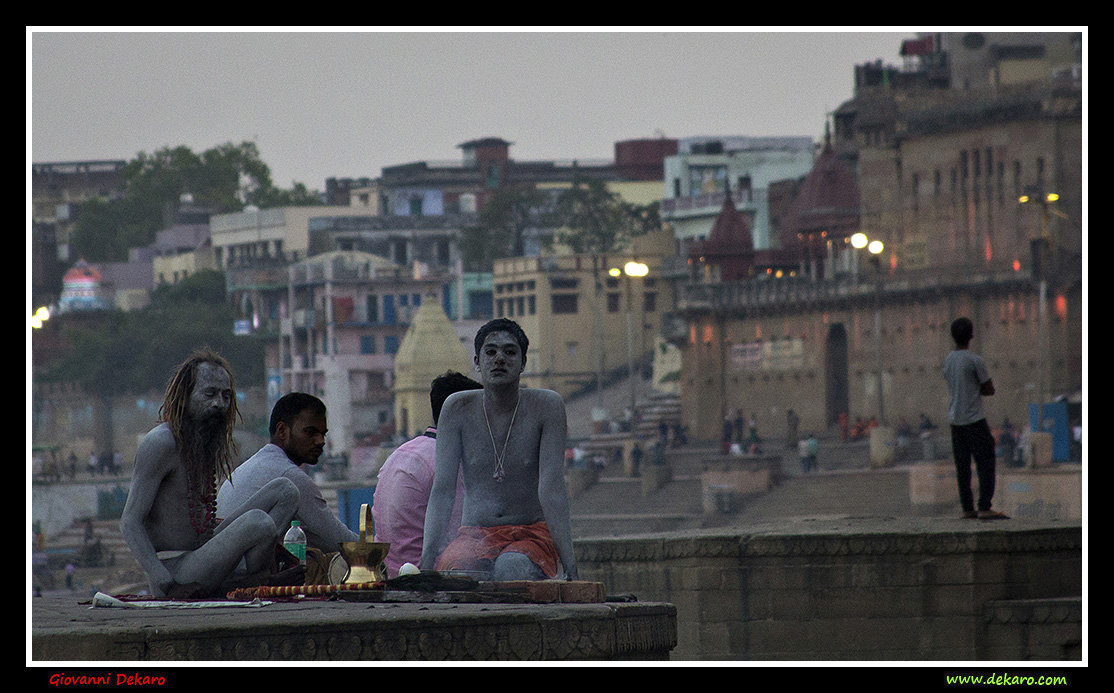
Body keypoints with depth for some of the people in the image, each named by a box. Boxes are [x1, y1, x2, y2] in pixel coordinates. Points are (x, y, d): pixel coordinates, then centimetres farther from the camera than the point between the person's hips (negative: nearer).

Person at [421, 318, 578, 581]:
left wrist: (569, 562, -24)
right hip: (475, 537, 1)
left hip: (532, 535, -1)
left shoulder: (546, 406, -5)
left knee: (511, 568, -37)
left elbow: (552, 488, -14)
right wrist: (427, 556, -19)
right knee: (454, 572, -34)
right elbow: (442, 490, -4)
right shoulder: (458, 409, 1)